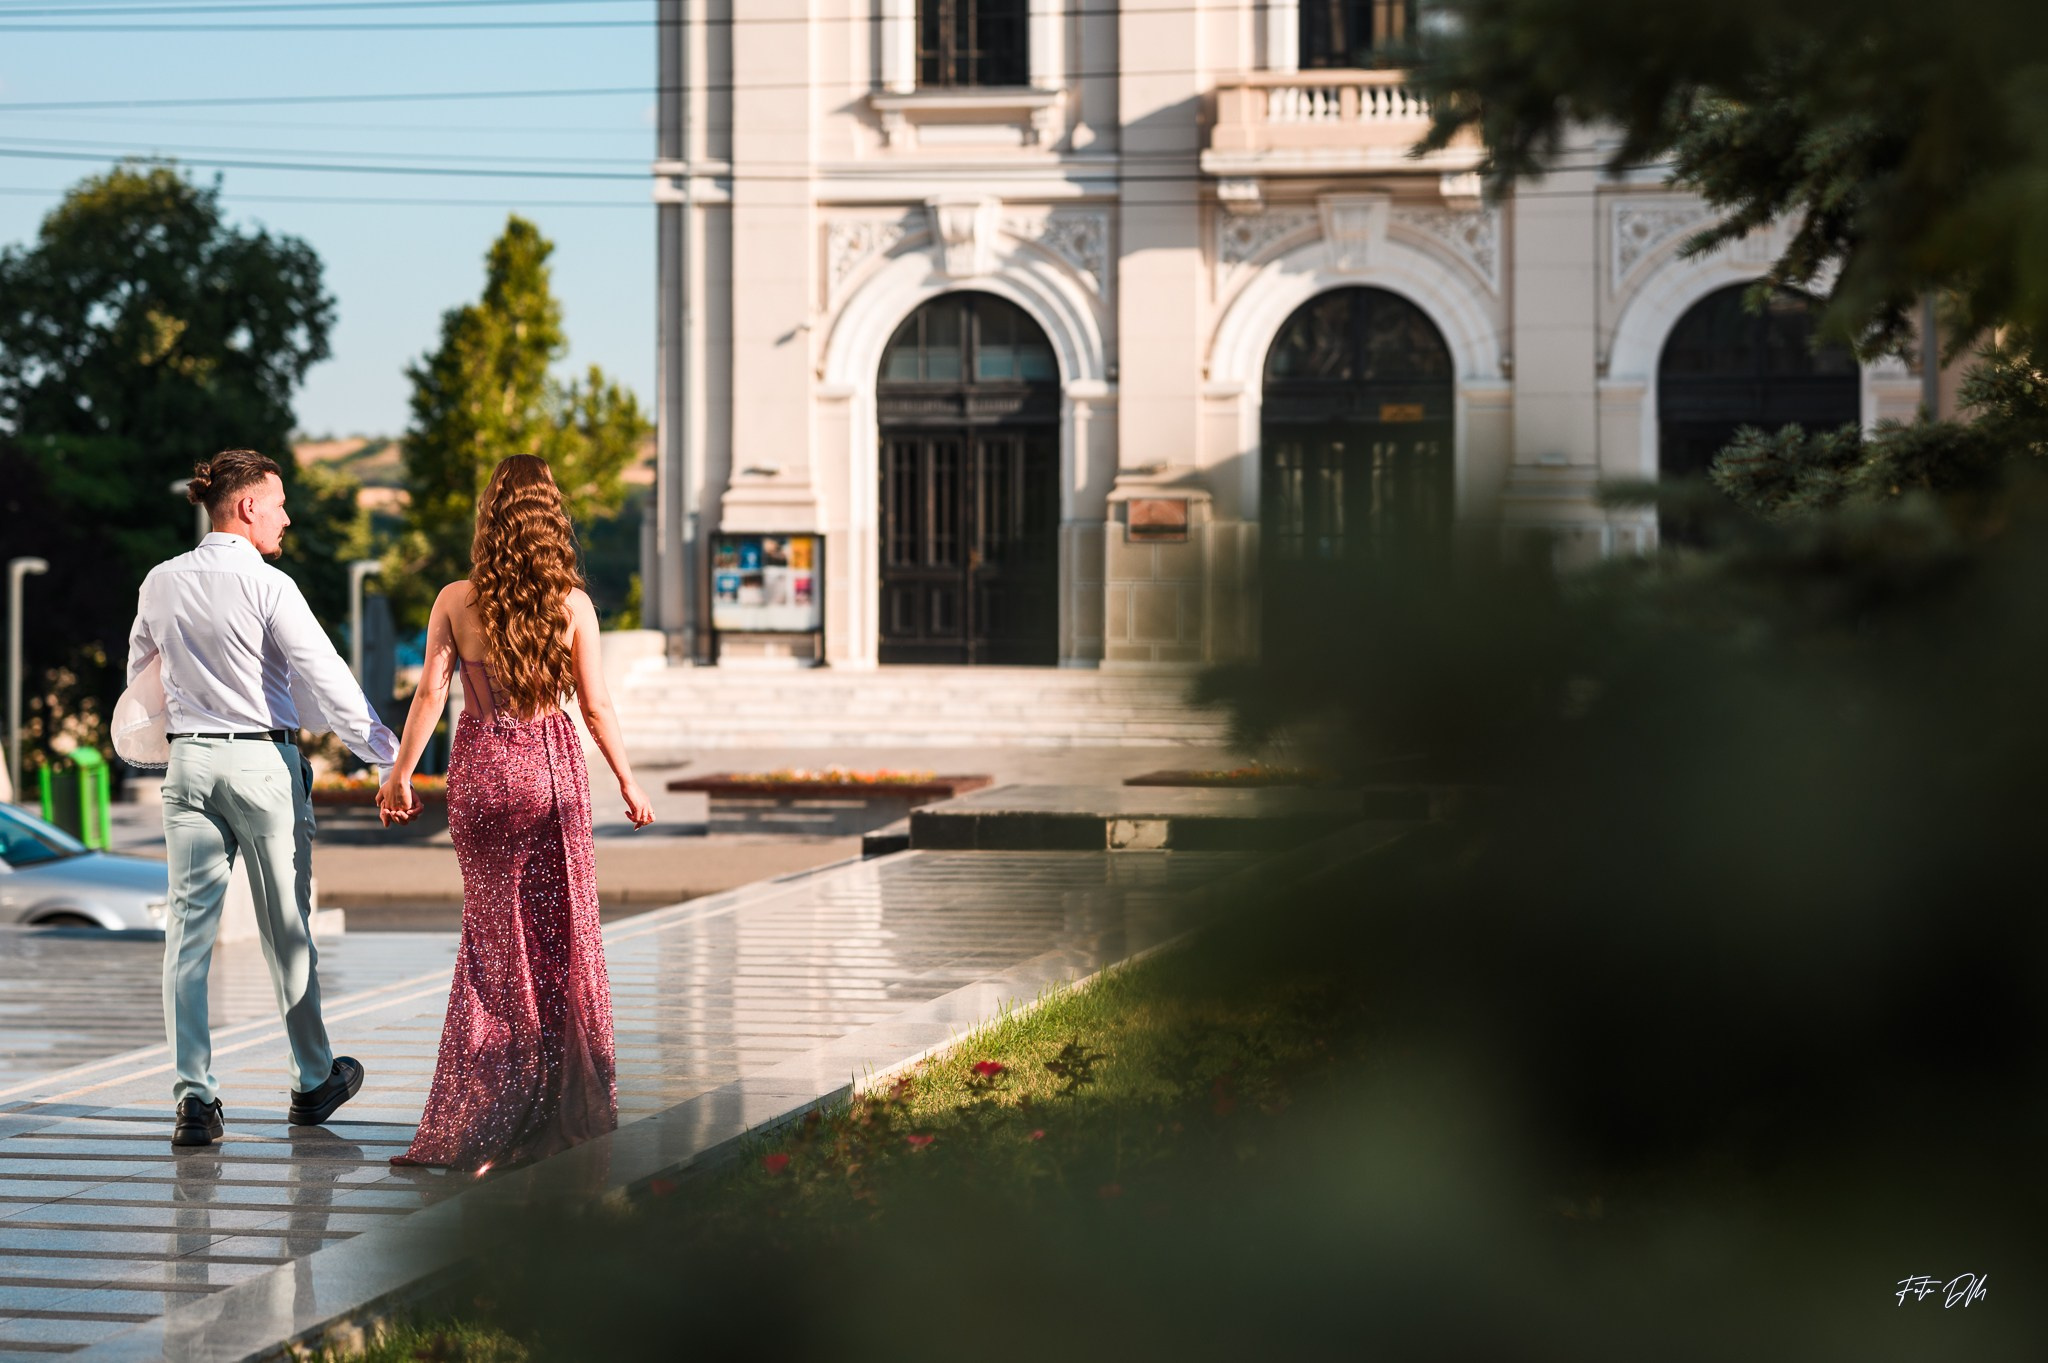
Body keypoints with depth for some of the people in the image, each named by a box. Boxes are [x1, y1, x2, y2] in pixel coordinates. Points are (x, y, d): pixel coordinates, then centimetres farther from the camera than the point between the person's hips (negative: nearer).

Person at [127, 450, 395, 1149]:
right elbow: (325, 677, -14)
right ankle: (313, 1080, 23)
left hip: (189, 761, 4)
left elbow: (141, 674, 20)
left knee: (189, 927, 2)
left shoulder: (161, 584, 6)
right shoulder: (269, 587, -11)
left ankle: (193, 1096, -5)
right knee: (287, 928, 9)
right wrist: (387, 752, -8)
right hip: (263, 760, -4)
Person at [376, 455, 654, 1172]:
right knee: (563, 932, 8)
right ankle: (571, 1106, 13)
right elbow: (596, 705, -4)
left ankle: (486, 1121, 11)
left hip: (481, 765, 1)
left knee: (493, 932, 10)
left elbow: (429, 693, -7)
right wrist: (628, 782, 7)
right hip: (552, 765, -1)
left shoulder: (455, 601, -6)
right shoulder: (571, 602, -6)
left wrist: (400, 774, 4)